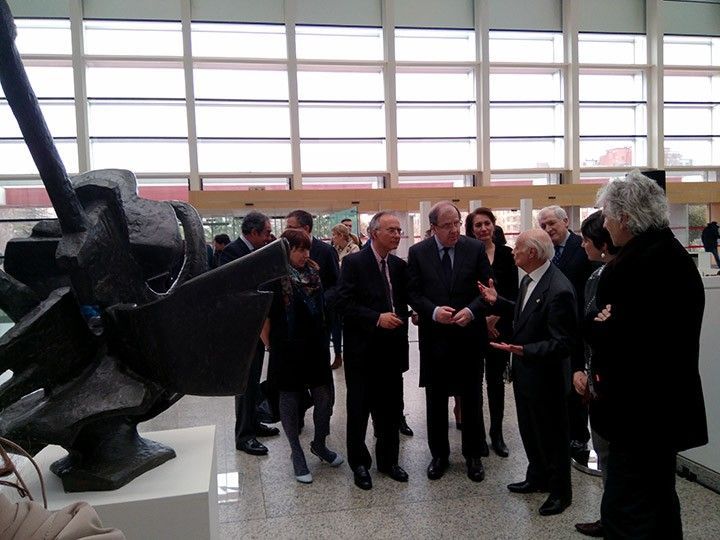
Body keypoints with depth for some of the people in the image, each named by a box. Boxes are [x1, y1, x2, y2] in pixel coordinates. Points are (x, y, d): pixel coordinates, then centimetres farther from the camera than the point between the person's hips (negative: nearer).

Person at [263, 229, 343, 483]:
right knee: (290, 401, 8)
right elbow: (264, 317, -8)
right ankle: (297, 454, 26)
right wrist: (271, 346, -3)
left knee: (325, 398, 7)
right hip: (288, 351, -4)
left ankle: (319, 444, 31)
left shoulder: (314, 272, 5)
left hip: (316, 348, 5)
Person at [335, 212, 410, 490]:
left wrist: (400, 317, 1)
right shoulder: (354, 263, -8)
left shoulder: (399, 265, 9)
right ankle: (359, 463, 25)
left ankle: (388, 460, 30)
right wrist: (377, 318, -21)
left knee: (391, 408, 13)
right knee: (359, 409, 8)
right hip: (363, 349, -5)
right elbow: (344, 302, -15)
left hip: (392, 349, 5)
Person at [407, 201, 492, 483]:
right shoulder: (418, 252, -3)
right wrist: (434, 311, -17)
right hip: (434, 336, 1)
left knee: (471, 398, 12)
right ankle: (439, 454, 30)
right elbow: (413, 292, -1)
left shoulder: (476, 248, -4)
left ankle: (473, 455, 30)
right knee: (436, 399, 12)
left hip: (469, 334, 0)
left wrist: (471, 310, -17)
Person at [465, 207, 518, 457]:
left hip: (500, 325, 2)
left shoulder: (505, 254, 3)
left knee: (496, 379, 9)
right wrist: (481, 319, -9)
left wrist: (496, 317, -10)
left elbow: (513, 292, 1)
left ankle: (497, 433, 20)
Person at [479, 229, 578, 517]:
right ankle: (537, 477, 44)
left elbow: (563, 343, -26)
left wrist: (525, 350, -36)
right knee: (530, 430, 24)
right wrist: (497, 301, 5)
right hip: (525, 372, 9)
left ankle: (560, 491, 33)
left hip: (546, 377, -9)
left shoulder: (559, 290, -27)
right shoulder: (529, 279, 1)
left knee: (552, 435, 12)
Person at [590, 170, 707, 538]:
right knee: (659, 505, 24)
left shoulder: (636, 262, -21)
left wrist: (597, 326, -8)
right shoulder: (674, 254, 10)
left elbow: (619, 338, -28)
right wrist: (609, 324, 0)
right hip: (668, 405, 11)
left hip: (640, 410, -11)